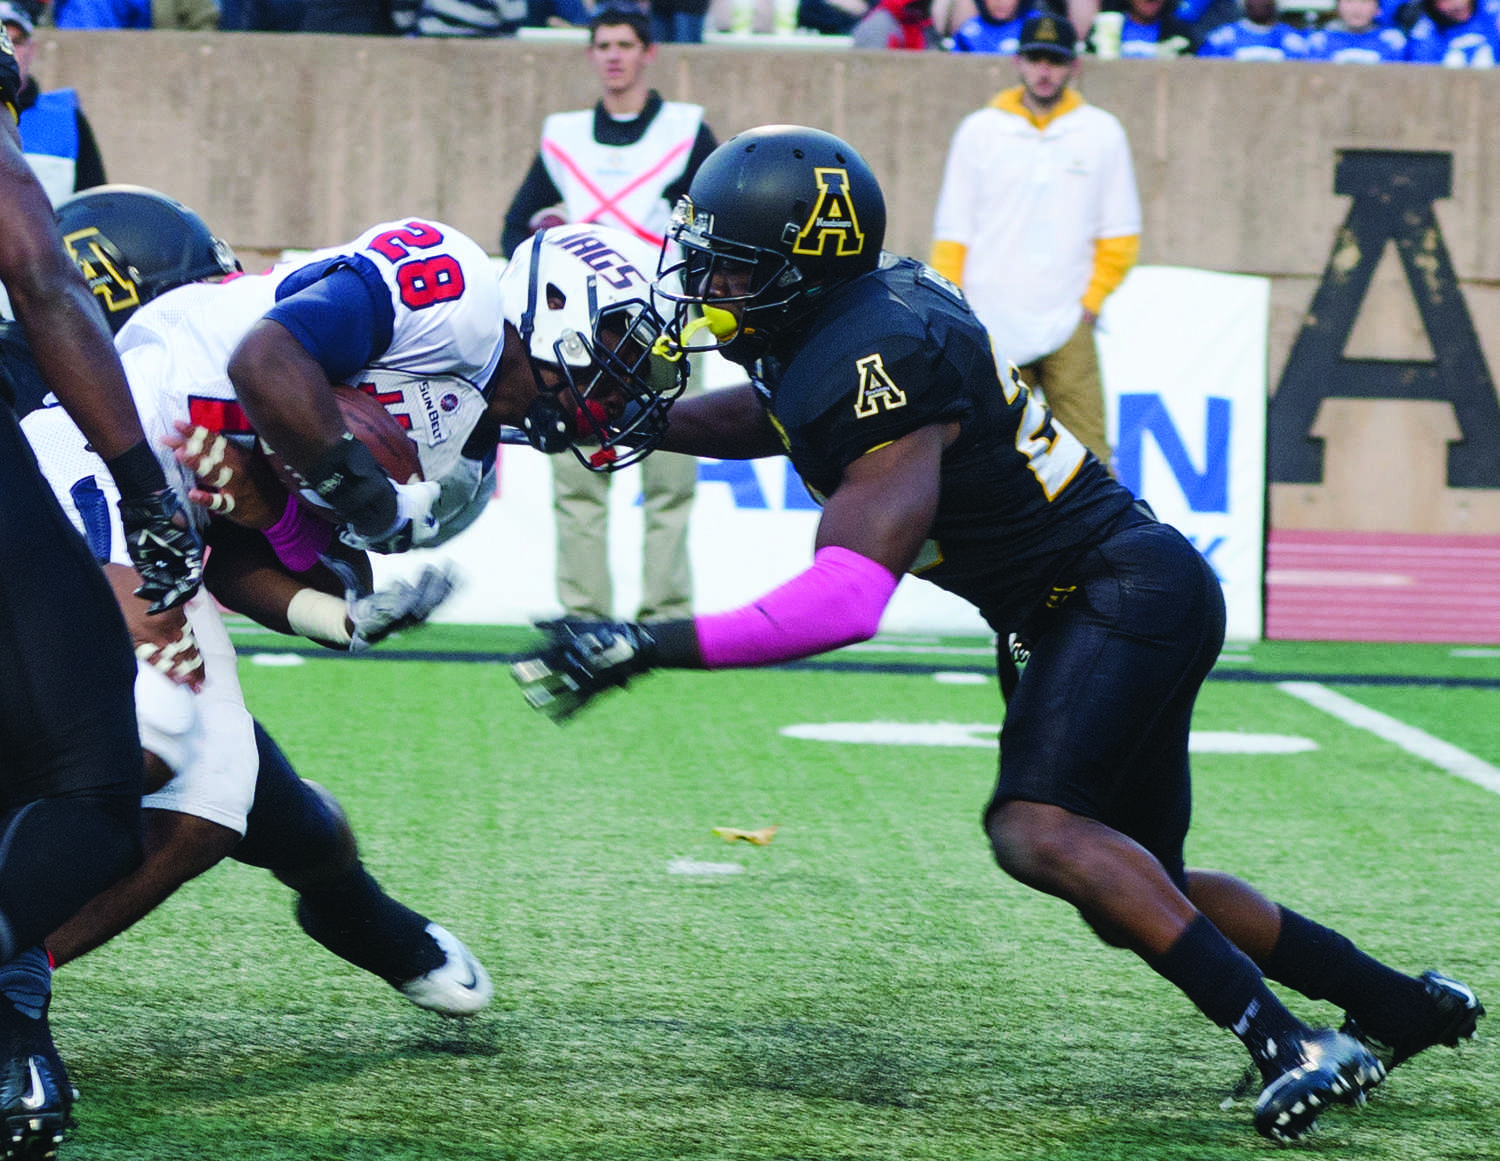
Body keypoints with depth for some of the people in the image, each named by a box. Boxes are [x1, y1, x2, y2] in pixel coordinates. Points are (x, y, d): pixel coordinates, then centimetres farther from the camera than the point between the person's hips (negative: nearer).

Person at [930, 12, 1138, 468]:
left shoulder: (1102, 134, 8)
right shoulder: (980, 131, 7)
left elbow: (1120, 233, 11)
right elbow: (952, 233, 7)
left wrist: (1091, 301, 0)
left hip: (1068, 325, 0)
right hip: (993, 327, 0)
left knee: (1087, 455, -9)